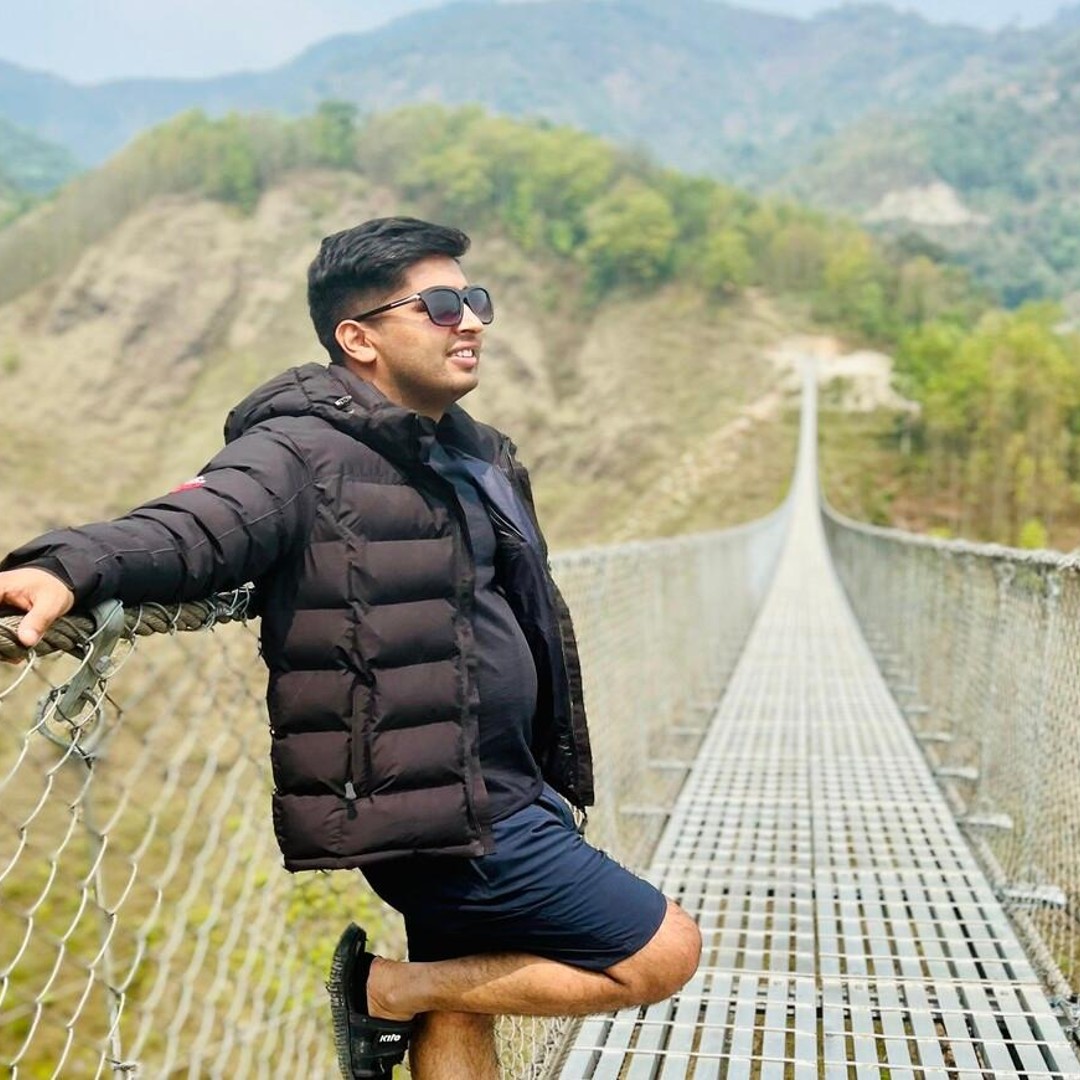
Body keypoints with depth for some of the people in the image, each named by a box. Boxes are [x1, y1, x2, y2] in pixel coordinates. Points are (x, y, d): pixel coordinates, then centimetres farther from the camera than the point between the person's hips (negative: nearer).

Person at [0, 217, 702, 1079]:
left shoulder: (476, 457, 10)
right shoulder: (309, 452, -15)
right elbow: (197, 523, -32)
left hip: (482, 793, 9)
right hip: (440, 809, -8)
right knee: (664, 953, -1)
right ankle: (382, 988, 3)